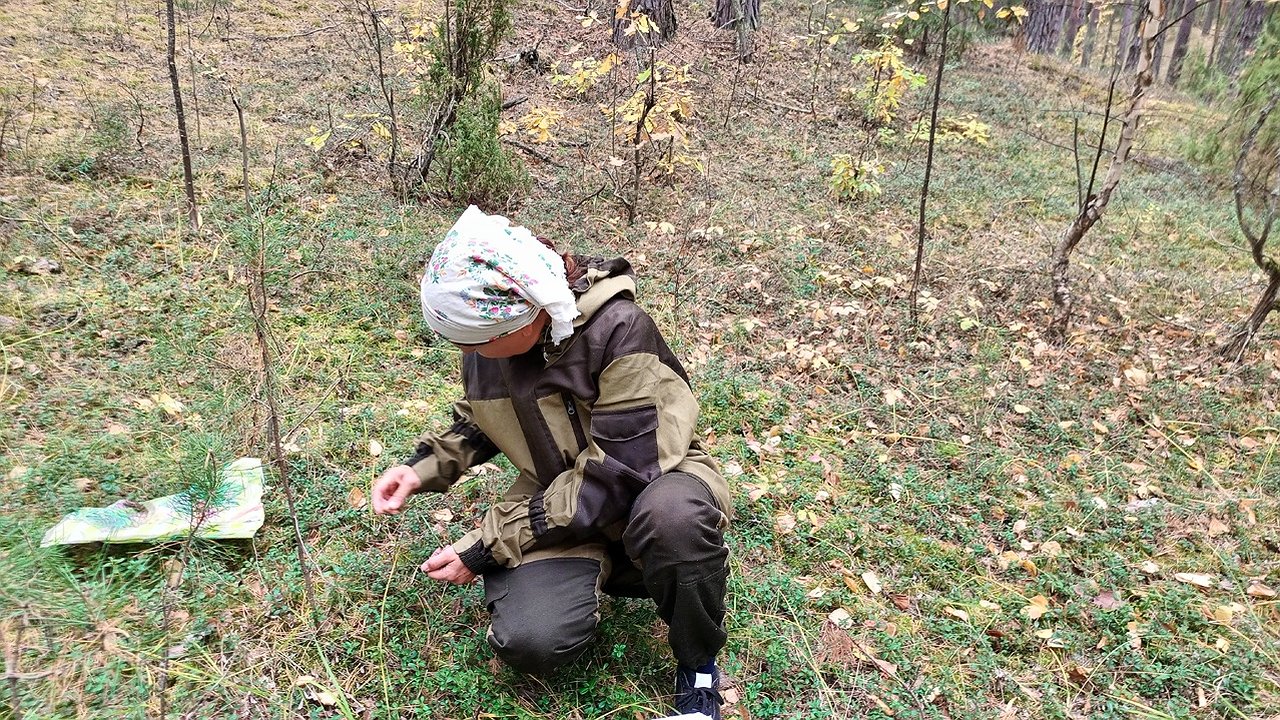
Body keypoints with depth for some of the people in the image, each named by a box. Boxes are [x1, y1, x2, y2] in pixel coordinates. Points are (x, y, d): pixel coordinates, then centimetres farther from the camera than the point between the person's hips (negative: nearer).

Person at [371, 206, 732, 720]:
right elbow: (477, 422, 13)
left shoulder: (617, 330, -26)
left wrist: (488, 545, -21)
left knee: (672, 514, -42)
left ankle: (698, 663, -11)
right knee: (527, 642, -25)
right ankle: (595, 569, 9)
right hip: (557, 504, 4)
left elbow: (617, 476, -25)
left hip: (650, 482, -4)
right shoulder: (489, 330, -7)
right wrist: (423, 469, -7)